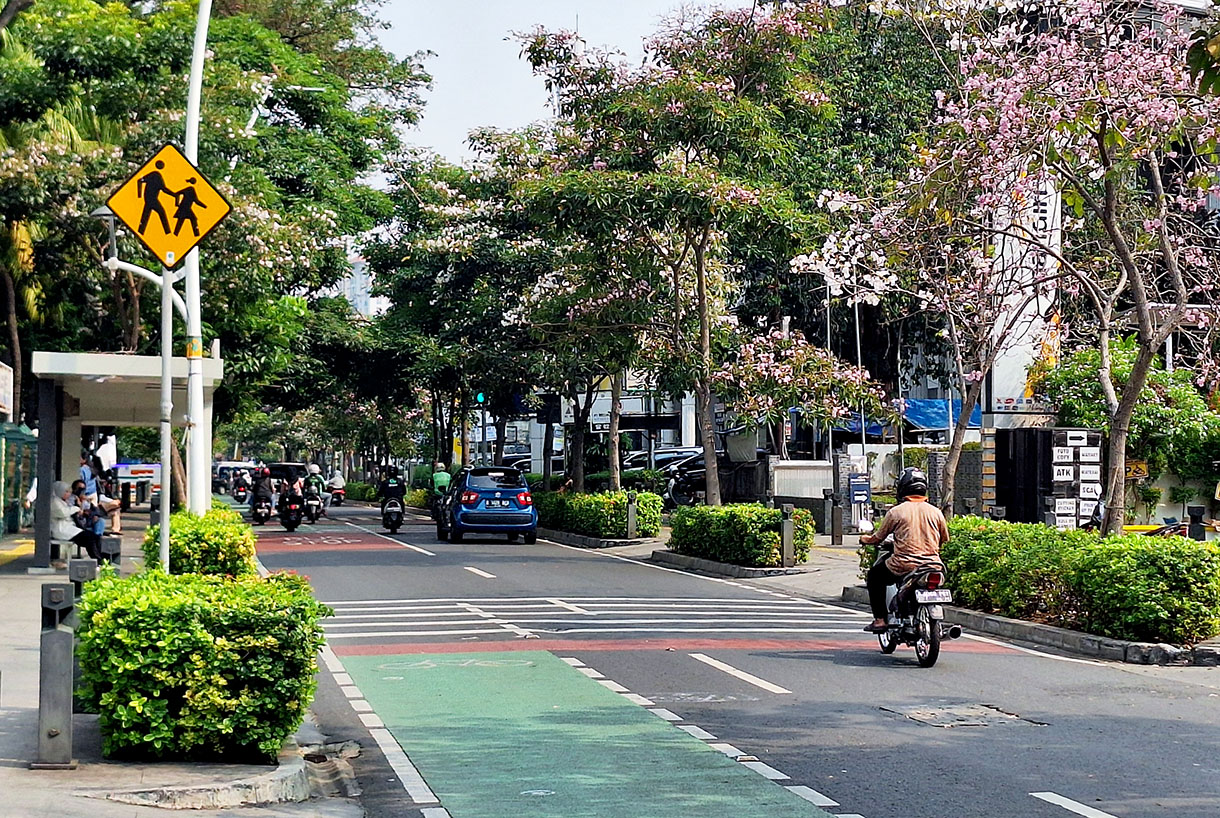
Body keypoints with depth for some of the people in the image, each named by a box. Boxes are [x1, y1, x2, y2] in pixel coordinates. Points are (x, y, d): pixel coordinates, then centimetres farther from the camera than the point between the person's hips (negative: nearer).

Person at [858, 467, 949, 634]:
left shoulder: (896, 512, -3)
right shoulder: (935, 512, 5)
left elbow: (878, 538, 7)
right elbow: (944, 539, 16)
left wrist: (865, 539, 29)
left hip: (903, 566, -3)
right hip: (932, 564, 3)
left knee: (874, 576, 22)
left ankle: (879, 620, 12)